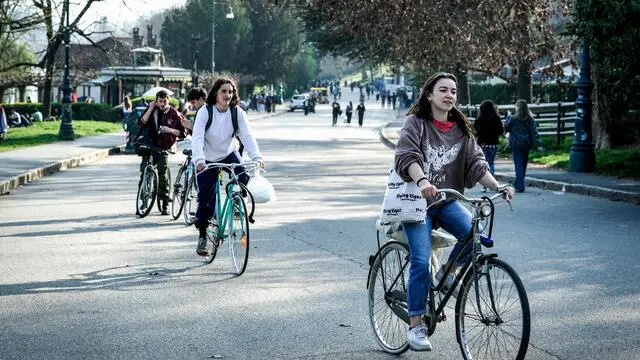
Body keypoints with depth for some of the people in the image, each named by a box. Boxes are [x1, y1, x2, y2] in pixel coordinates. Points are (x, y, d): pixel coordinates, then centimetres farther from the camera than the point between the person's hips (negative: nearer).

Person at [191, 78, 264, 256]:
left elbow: (247, 136, -22)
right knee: (206, 199, -1)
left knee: (243, 179, -26)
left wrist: (256, 157, -38)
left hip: (229, 154, 2)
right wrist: (199, 160, -46)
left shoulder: (238, 113, -13)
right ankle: (202, 235, 17)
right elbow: (197, 138, -29)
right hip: (208, 159, -2)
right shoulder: (205, 111, -20)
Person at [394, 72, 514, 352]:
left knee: (474, 232, -25)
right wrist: (422, 181, -42)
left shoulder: (461, 130, 9)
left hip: (447, 200, 4)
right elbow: (407, 155, -23)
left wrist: (497, 187, -19)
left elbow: (476, 164, -1)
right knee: (421, 261, -15)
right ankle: (416, 326, -3)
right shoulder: (415, 123, -5)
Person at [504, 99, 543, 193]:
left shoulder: (513, 119, -10)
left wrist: (508, 117, 14)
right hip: (526, 144, 4)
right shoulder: (530, 119, 0)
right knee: (524, 164, 15)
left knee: (519, 165, -4)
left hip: (516, 144, -4)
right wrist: (539, 144, -8)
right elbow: (534, 132, -4)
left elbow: (506, 128, 4)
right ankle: (518, 184, 28)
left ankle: (520, 186, -12)